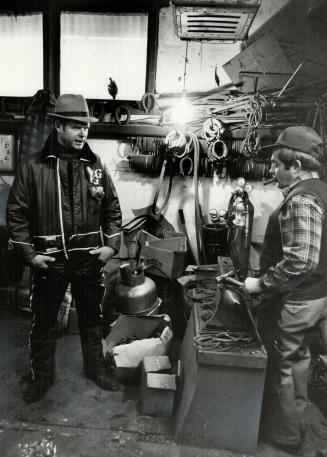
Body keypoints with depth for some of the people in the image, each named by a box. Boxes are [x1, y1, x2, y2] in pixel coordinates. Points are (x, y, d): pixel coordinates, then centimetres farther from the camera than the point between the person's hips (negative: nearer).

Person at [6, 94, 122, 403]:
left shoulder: (95, 166, 2)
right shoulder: (32, 167, -6)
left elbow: (112, 208, 7)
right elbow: (16, 213, -3)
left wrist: (112, 244, -2)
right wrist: (28, 253, -8)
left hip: (89, 259, 2)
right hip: (48, 261, -2)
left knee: (92, 318, 18)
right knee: (43, 321, 14)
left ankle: (95, 367, 41)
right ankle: (42, 375, 38)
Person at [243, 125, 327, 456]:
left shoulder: (300, 199, -24)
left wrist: (261, 284, -21)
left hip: (292, 301, -10)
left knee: (281, 365, 9)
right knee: (297, 357, 25)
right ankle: (294, 415, 46)